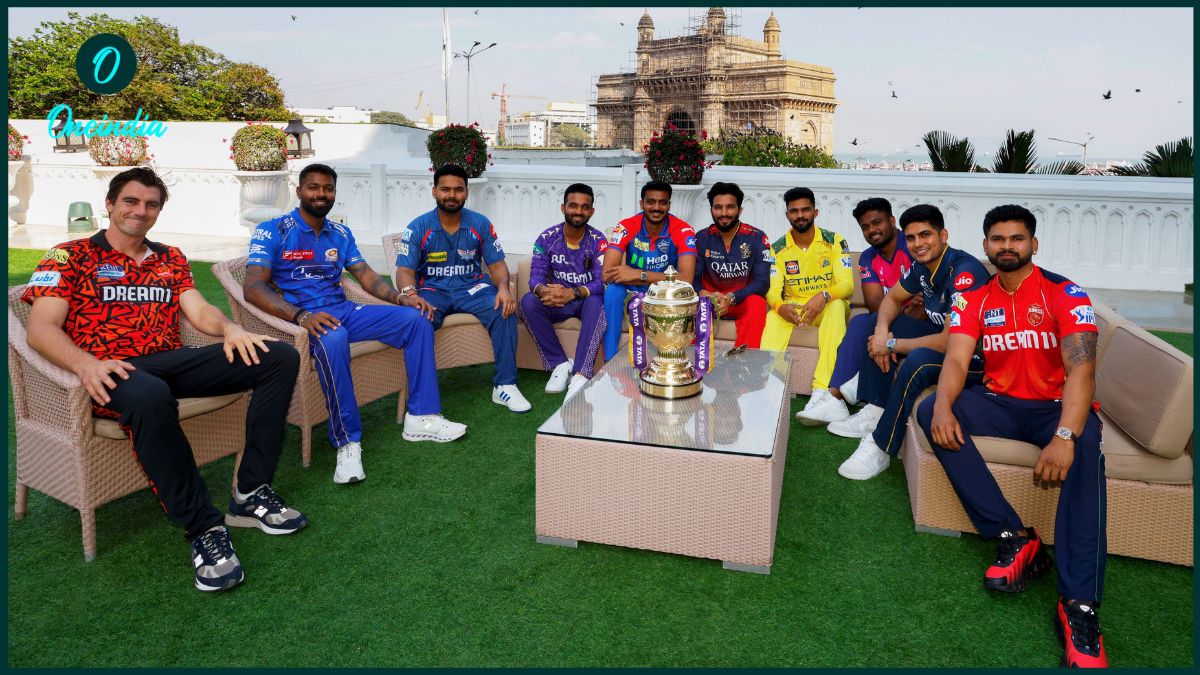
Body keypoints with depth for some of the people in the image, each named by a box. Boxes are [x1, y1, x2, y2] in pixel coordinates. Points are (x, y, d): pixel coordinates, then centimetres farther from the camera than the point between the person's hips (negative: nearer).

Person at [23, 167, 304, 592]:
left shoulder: (170, 259, 23)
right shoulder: (71, 257, 9)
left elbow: (199, 311, 11)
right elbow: (41, 328, -3)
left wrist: (229, 327, -14)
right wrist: (86, 364, -25)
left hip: (173, 363, 5)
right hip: (115, 372, -5)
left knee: (280, 358, -15)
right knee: (150, 396, -44)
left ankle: (250, 494, -16)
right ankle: (203, 527, -30)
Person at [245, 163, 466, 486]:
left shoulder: (340, 233, 17)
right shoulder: (272, 231, -2)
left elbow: (367, 276, 15)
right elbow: (252, 287, -14)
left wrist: (401, 297, -7)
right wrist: (301, 316, -31)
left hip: (345, 311, 6)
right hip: (305, 319, -6)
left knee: (417, 319, -10)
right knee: (333, 339, -41)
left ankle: (421, 418, -8)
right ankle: (347, 442, -31)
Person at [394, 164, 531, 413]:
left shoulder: (480, 224, 4)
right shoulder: (418, 227, -1)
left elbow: (497, 264, 3)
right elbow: (405, 270, -7)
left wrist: (503, 288, -20)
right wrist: (409, 294, -31)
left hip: (472, 287, 2)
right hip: (432, 290, -1)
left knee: (505, 309, -27)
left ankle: (505, 385, -19)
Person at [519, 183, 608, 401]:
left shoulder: (598, 240, -10)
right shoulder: (547, 238, -5)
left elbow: (601, 283, -20)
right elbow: (536, 276, -11)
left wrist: (573, 293, -40)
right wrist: (543, 290, -37)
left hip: (586, 300, -2)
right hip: (557, 303, 2)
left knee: (597, 302, -36)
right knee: (528, 302, -28)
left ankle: (582, 374, -41)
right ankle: (560, 364, -20)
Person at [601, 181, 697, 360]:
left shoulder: (683, 231, -17)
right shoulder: (626, 227, -16)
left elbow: (686, 279, -28)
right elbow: (607, 274, -26)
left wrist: (640, 275, -32)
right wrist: (659, 280, -27)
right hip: (633, 292, 1)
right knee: (613, 290, -30)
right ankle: (610, 360, -21)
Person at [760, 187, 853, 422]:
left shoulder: (834, 242, -5)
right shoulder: (778, 249, 0)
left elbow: (847, 285, -13)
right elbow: (772, 290, -8)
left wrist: (824, 296, -35)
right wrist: (780, 305, -33)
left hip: (827, 306, -1)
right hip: (793, 307, 1)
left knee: (837, 306, -36)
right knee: (773, 316, -31)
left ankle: (822, 392, -47)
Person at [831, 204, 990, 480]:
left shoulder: (965, 272, -28)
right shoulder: (922, 265, -1)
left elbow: (950, 341, -33)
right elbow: (892, 298, 12)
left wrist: (891, 344, -22)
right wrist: (882, 331, -11)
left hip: (975, 355, -9)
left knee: (918, 360, -37)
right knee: (877, 322, 5)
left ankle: (880, 448, -22)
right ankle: (876, 413, 4)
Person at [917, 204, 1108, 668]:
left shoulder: (1064, 294, -9)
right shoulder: (974, 299, 3)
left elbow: (1081, 368, -21)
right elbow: (956, 360, -8)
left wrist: (1065, 436, -38)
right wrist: (943, 406, -31)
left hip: (1057, 406, -4)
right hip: (999, 404, 4)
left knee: (1086, 446, -37)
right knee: (929, 410, -23)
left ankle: (1080, 605, -38)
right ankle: (1014, 537, -23)